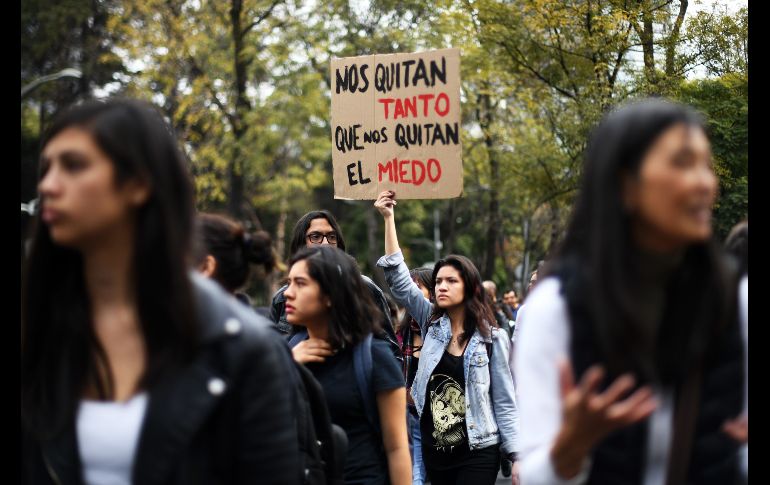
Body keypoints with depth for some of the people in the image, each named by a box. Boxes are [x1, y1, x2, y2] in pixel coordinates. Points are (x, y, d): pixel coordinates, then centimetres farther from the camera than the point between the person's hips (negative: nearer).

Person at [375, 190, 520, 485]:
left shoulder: (492, 338, -3)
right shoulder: (431, 323, 6)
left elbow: (504, 402, -1)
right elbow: (398, 277, -1)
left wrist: (517, 457, -6)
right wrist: (388, 218, -6)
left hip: (477, 453, -4)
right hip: (434, 450, 4)